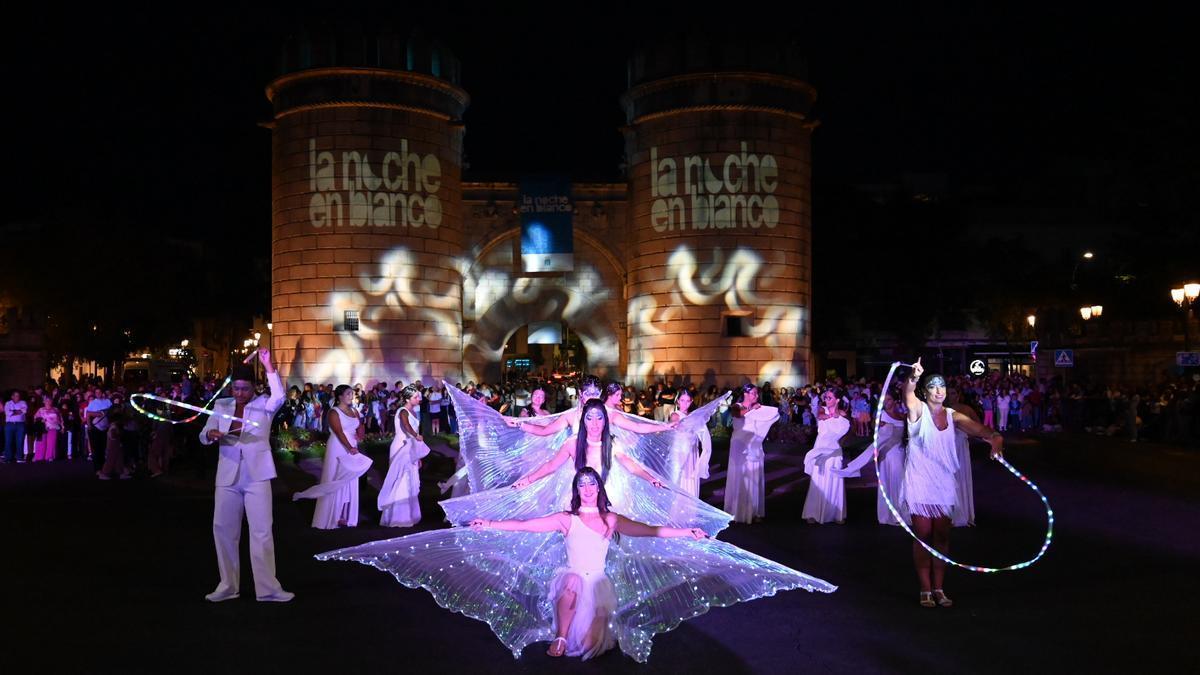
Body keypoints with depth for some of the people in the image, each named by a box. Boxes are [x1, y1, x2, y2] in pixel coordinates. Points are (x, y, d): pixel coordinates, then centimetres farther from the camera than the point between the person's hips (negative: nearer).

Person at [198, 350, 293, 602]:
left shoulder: (264, 404, -1)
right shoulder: (221, 406, 9)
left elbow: (279, 395, -22)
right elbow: (203, 435, 10)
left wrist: (268, 366, -31)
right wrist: (211, 434, -15)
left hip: (256, 477, -3)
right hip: (227, 477, 3)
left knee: (262, 531, -4)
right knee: (223, 529, 6)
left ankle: (268, 588, 1)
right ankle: (228, 585, 18)